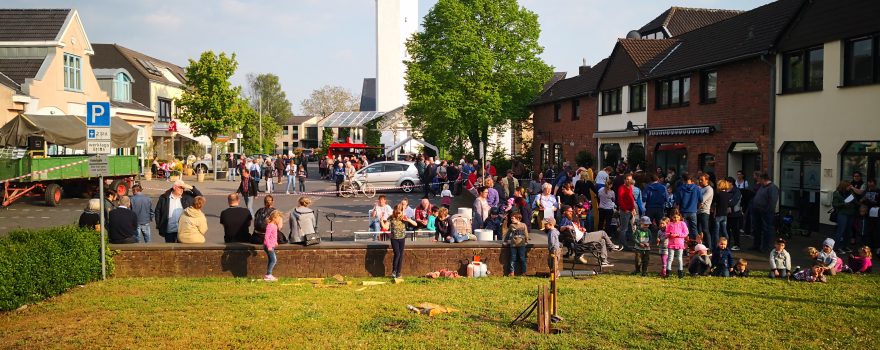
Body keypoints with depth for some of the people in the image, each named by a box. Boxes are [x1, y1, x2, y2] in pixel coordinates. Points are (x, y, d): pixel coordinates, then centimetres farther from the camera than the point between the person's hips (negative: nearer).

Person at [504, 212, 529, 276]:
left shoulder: (523, 225, -4)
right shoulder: (511, 225, 4)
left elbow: (526, 234, 4)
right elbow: (508, 233, 16)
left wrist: (526, 241, 8)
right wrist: (506, 240, 19)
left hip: (521, 244, -3)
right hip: (513, 244, 3)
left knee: (522, 258, 3)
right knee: (513, 258, 4)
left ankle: (523, 272, 11)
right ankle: (512, 272, 8)